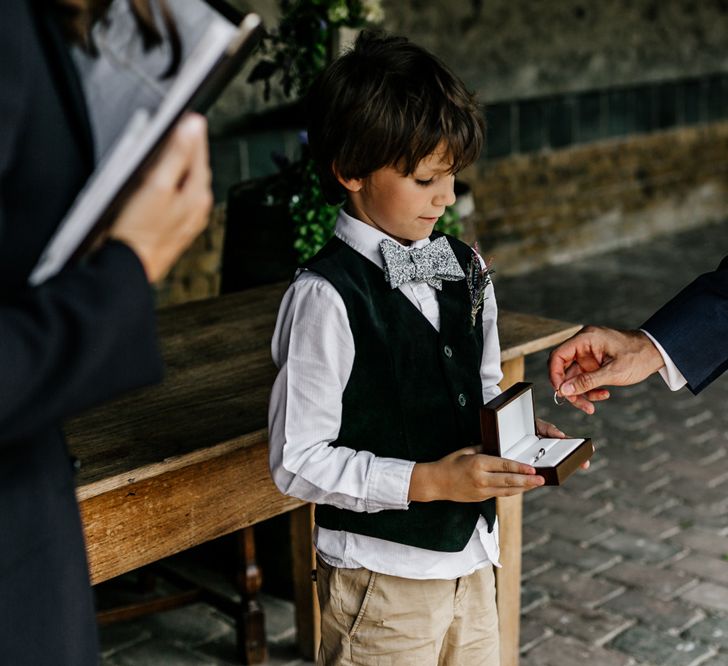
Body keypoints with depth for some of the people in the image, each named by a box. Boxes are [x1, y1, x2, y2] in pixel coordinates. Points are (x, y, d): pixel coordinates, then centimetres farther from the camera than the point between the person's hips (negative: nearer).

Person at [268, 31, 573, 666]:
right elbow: (298, 462, -18)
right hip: (382, 576, -6)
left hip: (470, 556, 7)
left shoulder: (465, 267, 2)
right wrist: (428, 481, -22)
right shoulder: (325, 297, -19)